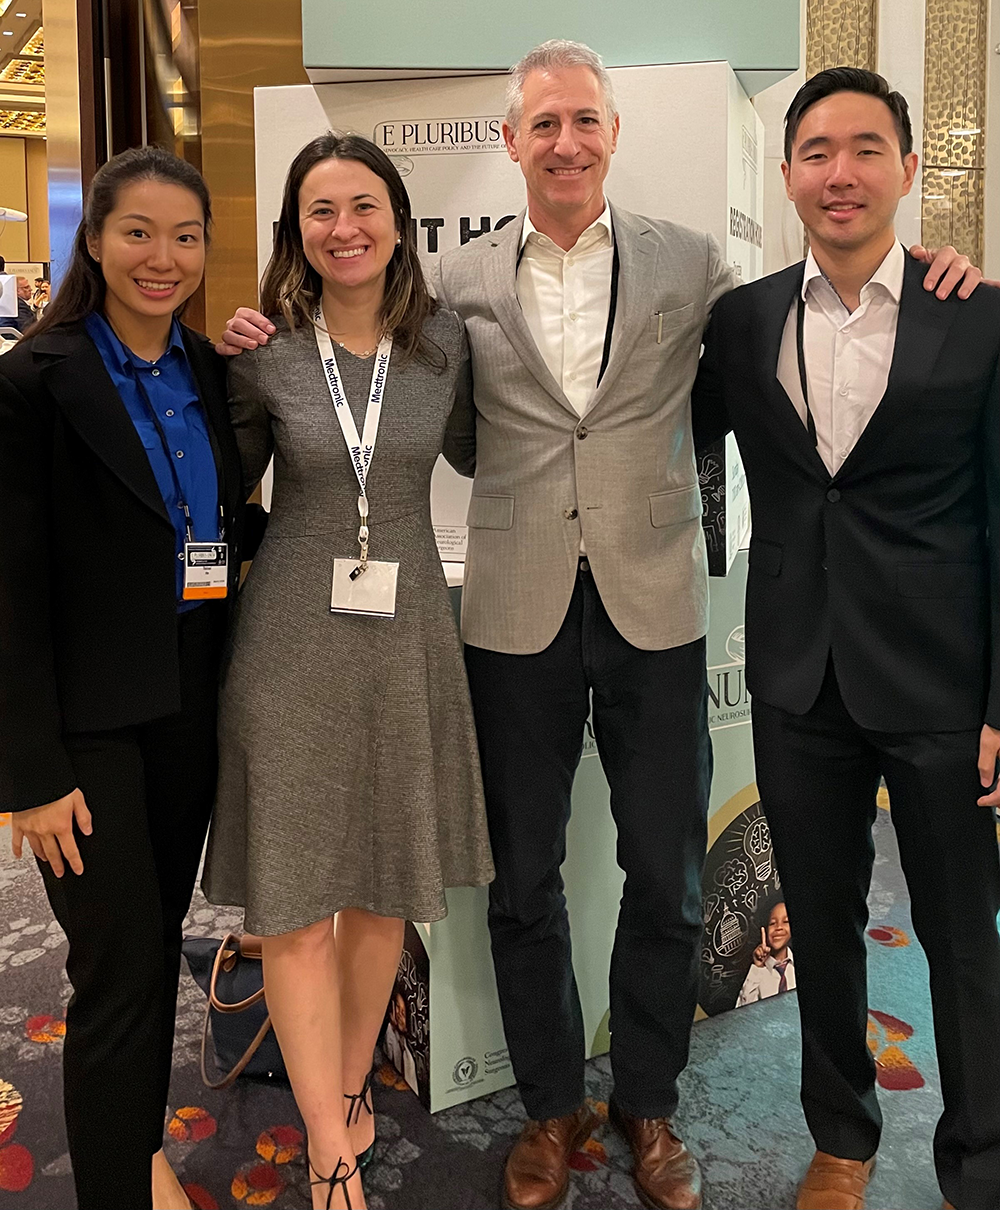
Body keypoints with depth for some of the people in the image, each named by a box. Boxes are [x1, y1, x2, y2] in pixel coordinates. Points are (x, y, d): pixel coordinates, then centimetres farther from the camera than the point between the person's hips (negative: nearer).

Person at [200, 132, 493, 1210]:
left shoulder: (442, 341, 1)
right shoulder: (263, 351, -3)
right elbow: (224, 482, 9)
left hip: (405, 633, 2)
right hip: (292, 632, -2)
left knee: (385, 883, 13)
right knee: (294, 896, 1)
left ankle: (353, 1082, 36)